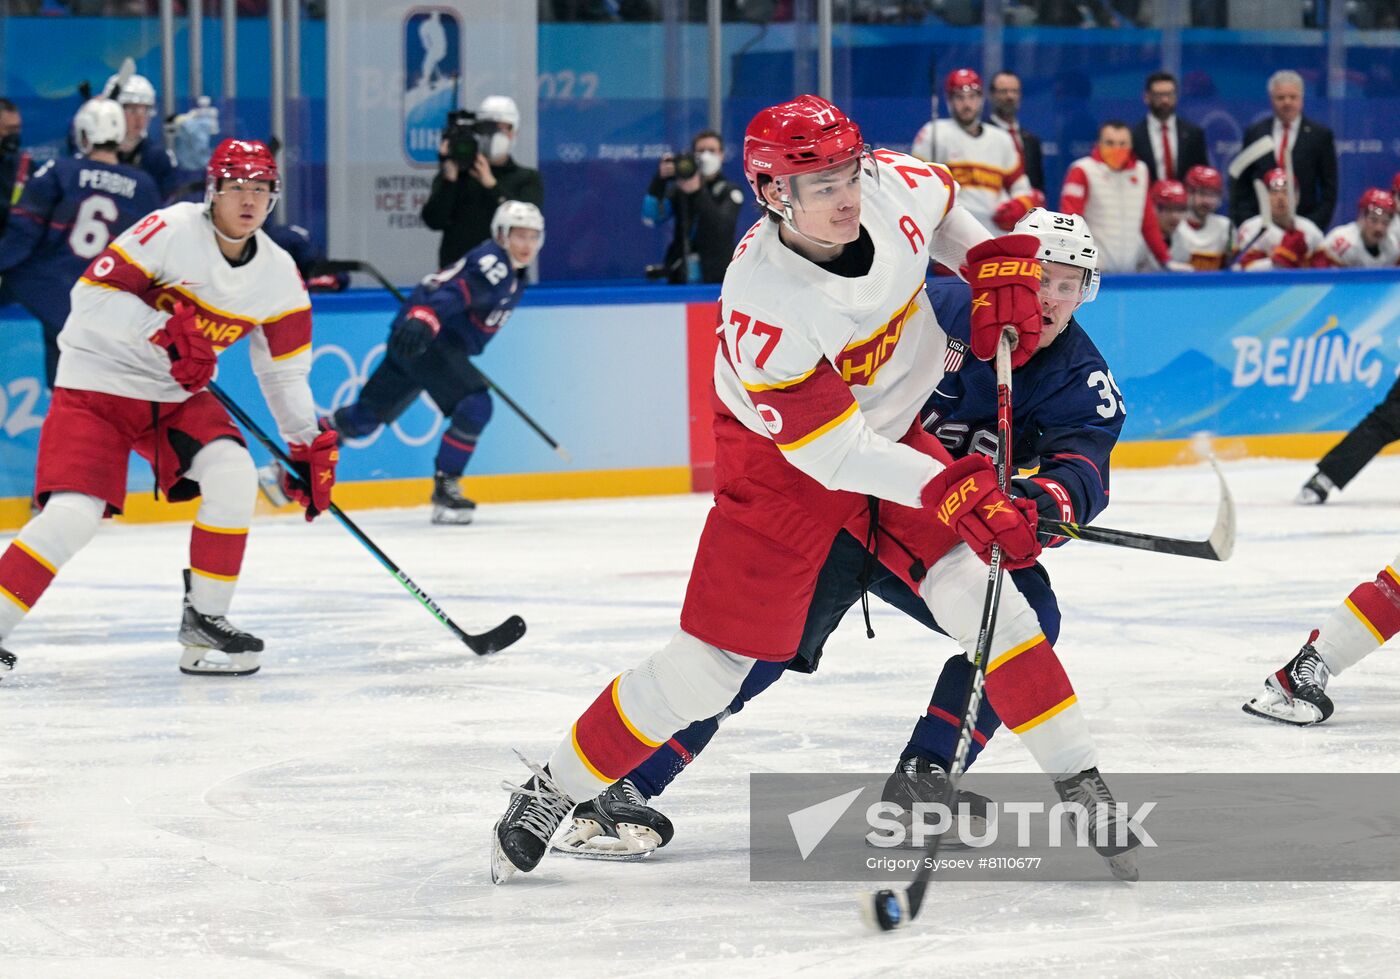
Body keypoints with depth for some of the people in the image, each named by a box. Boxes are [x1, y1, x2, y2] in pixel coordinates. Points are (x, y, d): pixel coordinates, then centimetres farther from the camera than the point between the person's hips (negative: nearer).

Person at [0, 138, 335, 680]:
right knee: (73, 514, -19)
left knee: (232, 472, -17)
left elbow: (285, 371, 9)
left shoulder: (279, 275, 0)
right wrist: (164, 332, -30)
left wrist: (311, 446, 3)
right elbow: (93, 291, -21)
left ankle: (204, 619, -3)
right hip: (97, 381, -5)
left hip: (176, 394, 5)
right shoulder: (171, 230, -18)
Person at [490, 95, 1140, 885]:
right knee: (710, 662, -3)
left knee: (977, 591, -12)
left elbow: (945, 208, 10)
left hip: (897, 428, 5)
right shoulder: (760, 301, -34)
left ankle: (1080, 782, -2)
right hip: (784, 457, -4)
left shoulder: (894, 186, -20)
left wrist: (1000, 271, -3)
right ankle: (551, 794, 13)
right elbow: (835, 453, -32)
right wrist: (959, 496, -37)